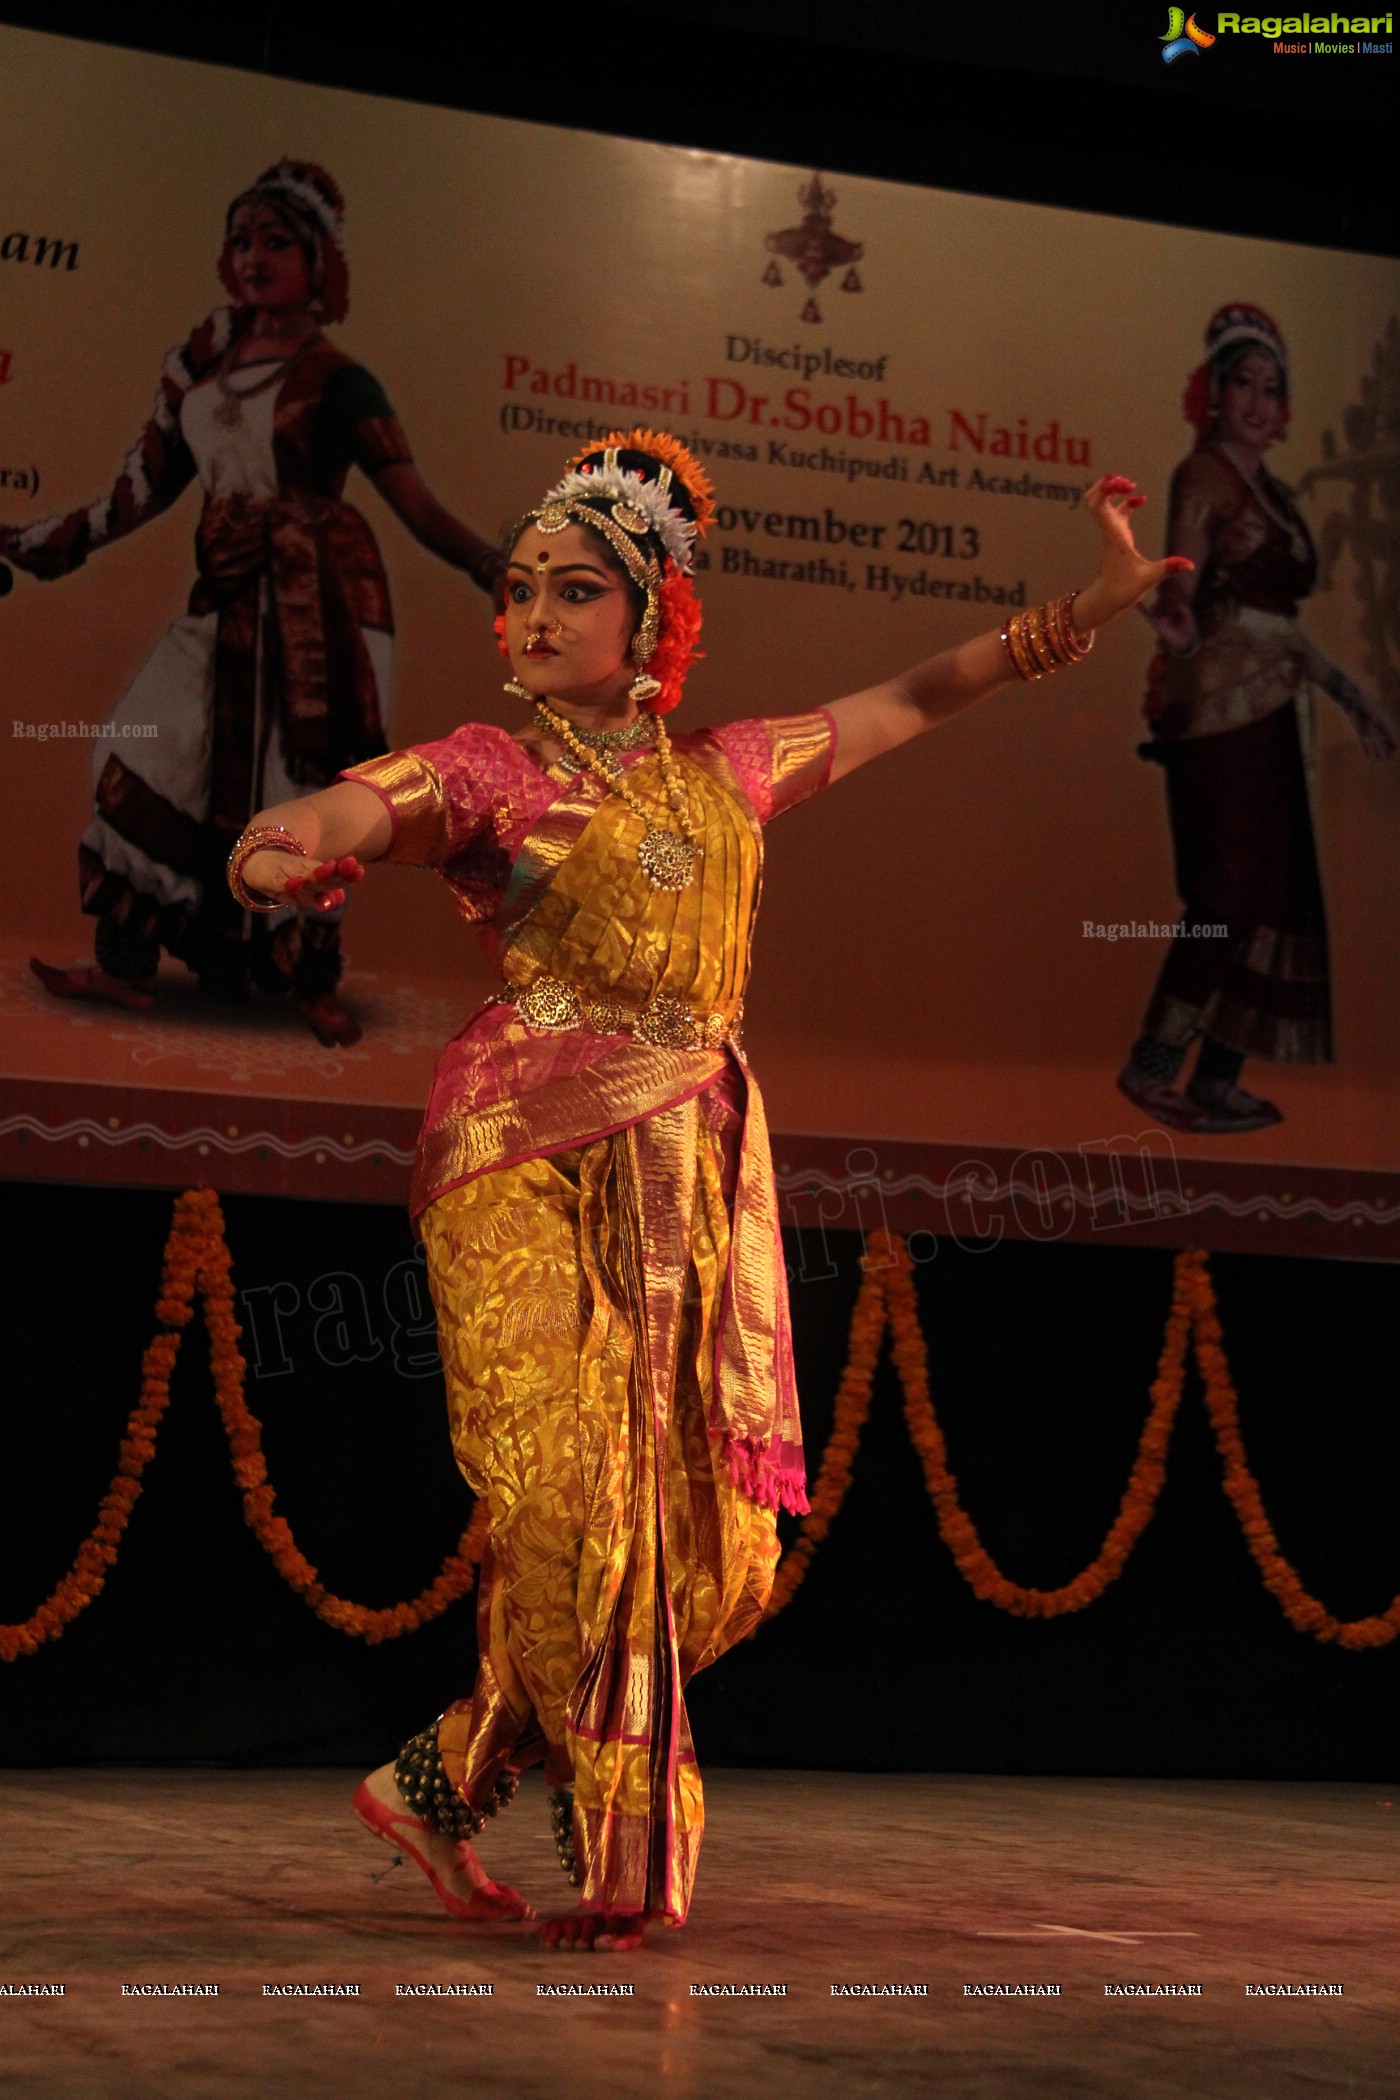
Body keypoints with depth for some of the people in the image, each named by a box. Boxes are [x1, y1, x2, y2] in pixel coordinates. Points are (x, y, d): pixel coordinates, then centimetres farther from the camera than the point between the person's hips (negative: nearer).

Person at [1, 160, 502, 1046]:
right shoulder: (205, 358, 7)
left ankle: (315, 986, 12)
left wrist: (494, 569, -24)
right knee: (150, 761, 0)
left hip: (319, 606, -5)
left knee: (301, 792, -2)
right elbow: (152, 481, 13)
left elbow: (420, 508, -10)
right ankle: (127, 965, 8)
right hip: (231, 603, 5)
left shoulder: (337, 383, -6)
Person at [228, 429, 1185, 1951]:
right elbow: (358, 809, -19)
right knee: (576, 1494, -12)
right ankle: (618, 1858, 2)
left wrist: (1098, 601, 24)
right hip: (537, 1160, -5)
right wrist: (295, 844, -43)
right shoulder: (485, 769, 2)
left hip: (696, 1174, 5)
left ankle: (448, 1777, 14)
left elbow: (913, 700, 25)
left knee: (709, 1535, 1)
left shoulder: (724, 771, 16)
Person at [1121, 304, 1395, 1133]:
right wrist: (1177, 617, -44)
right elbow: (1181, 577, -21)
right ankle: (1154, 1064, -7)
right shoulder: (1203, 476, -6)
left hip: (1265, 706, 9)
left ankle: (1220, 1078, 9)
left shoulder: (1271, 492, 18)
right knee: (1231, 886, -11)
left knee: (1269, 888, 6)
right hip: (1219, 701, -9)